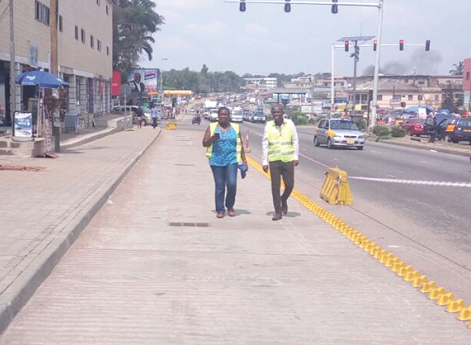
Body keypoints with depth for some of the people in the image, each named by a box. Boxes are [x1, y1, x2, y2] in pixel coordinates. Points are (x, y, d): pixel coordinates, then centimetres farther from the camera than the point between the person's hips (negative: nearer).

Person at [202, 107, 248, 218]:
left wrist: (244, 160, 9)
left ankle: (230, 206, 11)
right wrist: (213, 138, -17)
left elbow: (240, 145, 13)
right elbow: (204, 143, 3)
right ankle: (220, 210, 13)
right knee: (219, 187, 3)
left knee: (232, 184, -11)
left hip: (231, 160, 0)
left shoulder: (235, 128, 10)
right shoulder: (212, 127, 6)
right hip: (217, 161, 0)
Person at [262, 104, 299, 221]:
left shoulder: (290, 124, 1)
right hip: (274, 160, 0)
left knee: (289, 185, 1)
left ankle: (283, 200, 32)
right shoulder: (268, 126, 2)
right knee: (275, 187, 2)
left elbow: (295, 141, 4)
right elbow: (265, 144, 4)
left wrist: (296, 157, -3)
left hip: (288, 159, 0)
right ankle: (278, 211, 11)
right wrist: (265, 161, 1)